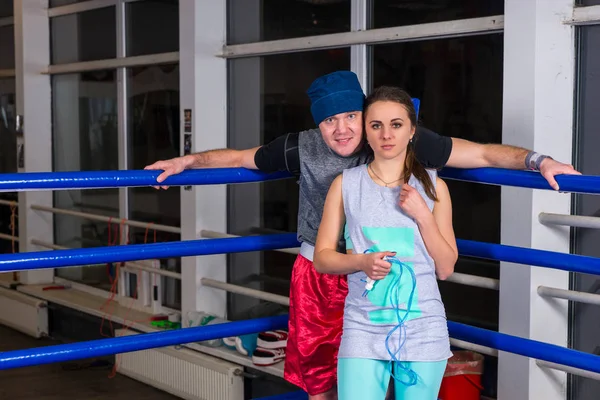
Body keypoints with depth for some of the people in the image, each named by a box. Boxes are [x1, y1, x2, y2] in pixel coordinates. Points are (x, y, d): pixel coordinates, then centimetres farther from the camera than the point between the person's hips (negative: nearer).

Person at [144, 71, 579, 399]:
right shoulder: (303, 148, -7)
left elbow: (482, 153, -14)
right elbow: (240, 157, 10)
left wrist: (538, 160, -25)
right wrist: (187, 161, 9)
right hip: (316, 277, 2)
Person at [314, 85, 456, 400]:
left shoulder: (433, 185, 2)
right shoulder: (345, 184, 1)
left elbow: (445, 268, 2)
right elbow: (321, 258, 3)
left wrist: (423, 215, -10)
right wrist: (362, 261, -15)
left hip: (423, 329, 1)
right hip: (363, 328, -1)